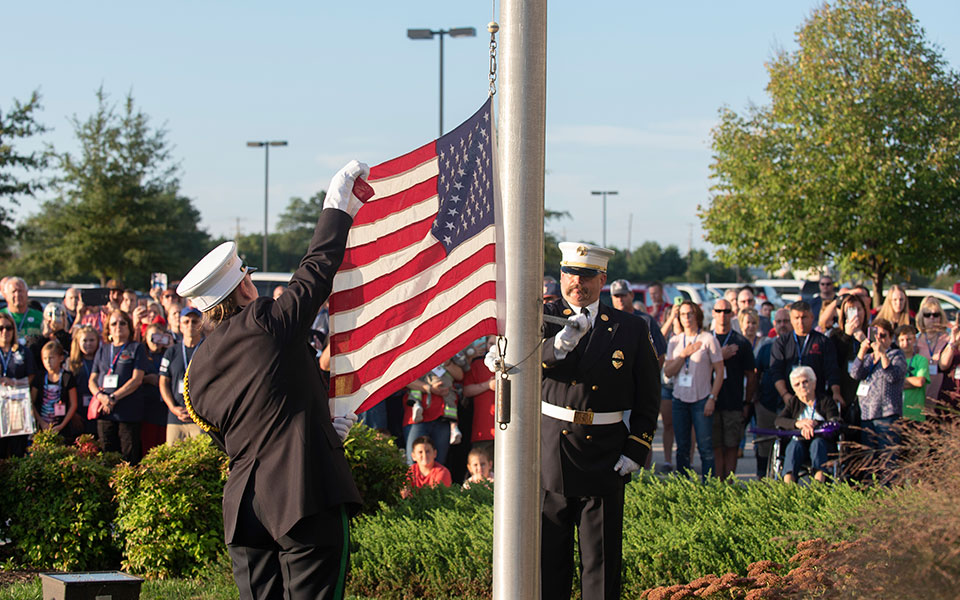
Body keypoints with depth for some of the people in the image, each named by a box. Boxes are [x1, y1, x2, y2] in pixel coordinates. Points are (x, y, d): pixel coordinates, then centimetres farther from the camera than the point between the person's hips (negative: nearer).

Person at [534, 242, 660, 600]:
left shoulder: (631, 329, 5)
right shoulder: (543, 318, 4)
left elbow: (648, 399, 9)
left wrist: (636, 451, -1)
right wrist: (558, 344, -33)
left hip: (605, 458, 0)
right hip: (549, 451, 0)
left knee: (602, 562, 2)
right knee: (547, 554, 4)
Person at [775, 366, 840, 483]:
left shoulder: (826, 401, 11)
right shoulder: (793, 402, 20)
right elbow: (779, 420, 3)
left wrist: (815, 425, -28)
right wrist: (798, 424, -18)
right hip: (800, 442, 1)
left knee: (818, 442, -35)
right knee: (794, 445, -32)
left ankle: (818, 483, -57)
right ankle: (787, 486, -54)